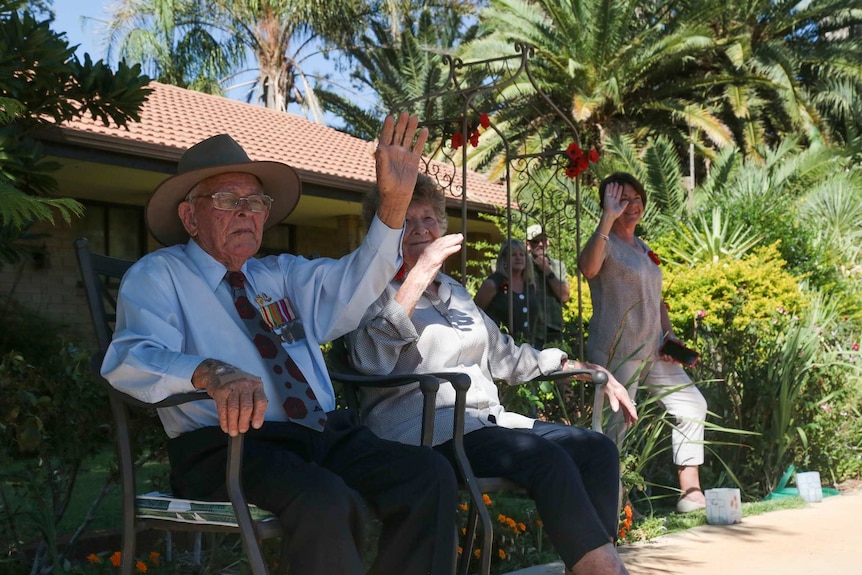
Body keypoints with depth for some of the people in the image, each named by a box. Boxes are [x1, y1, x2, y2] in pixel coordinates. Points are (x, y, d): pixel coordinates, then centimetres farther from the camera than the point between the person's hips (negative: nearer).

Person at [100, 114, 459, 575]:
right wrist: (211, 372, -33)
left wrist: (394, 203, -7)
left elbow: (352, 285, 7)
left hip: (325, 436, 6)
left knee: (429, 475, -19)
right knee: (325, 501, -35)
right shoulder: (157, 275, 7)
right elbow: (131, 359, -12)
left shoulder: (281, 274, 25)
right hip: (229, 442, -6)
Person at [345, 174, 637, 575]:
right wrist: (419, 275, -20)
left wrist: (590, 372, 22)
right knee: (548, 458, -28)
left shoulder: (454, 291, 24)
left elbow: (504, 355, 29)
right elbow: (371, 360, -19)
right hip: (423, 431, -8)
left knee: (596, 448, -9)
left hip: (485, 421, 8)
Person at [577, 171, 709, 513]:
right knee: (612, 425, -9)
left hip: (653, 351, 9)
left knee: (692, 405, 11)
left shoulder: (643, 249, 19)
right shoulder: (605, 243, -6)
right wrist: (607, 220, -33)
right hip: (616, 352, -9)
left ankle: (690, 490, 18)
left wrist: (669, 334, 11)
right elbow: (588, 268, -31)